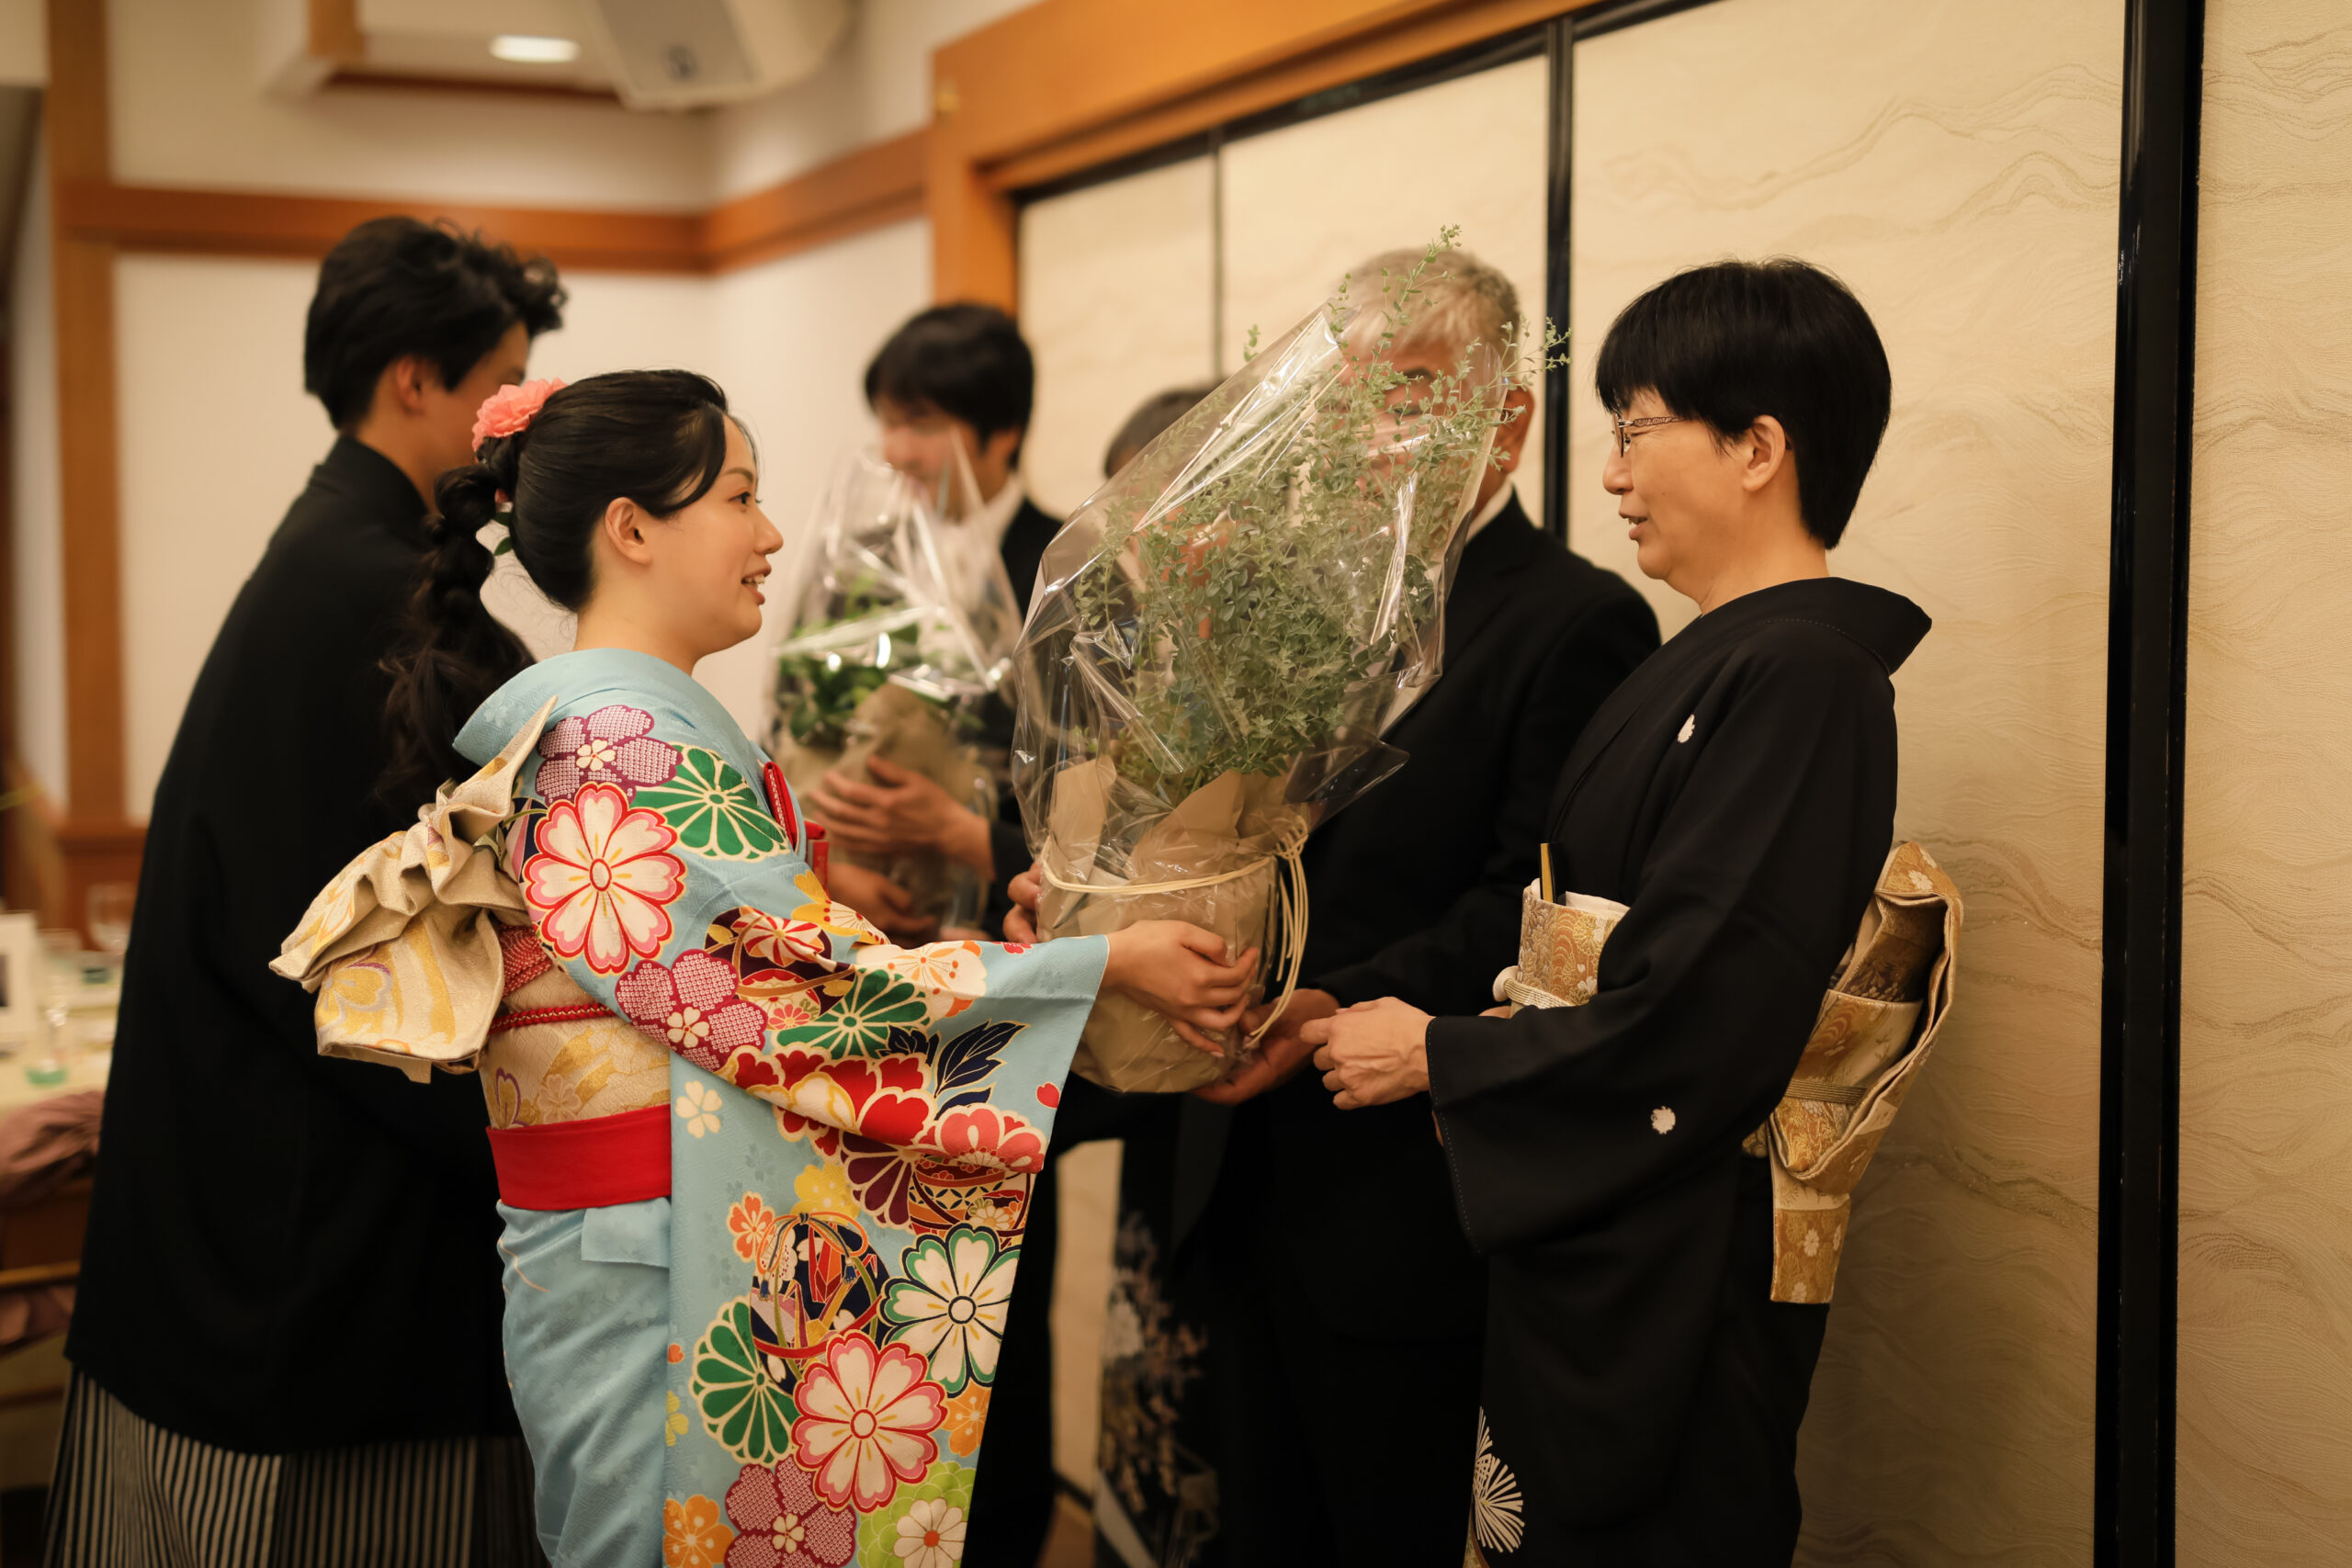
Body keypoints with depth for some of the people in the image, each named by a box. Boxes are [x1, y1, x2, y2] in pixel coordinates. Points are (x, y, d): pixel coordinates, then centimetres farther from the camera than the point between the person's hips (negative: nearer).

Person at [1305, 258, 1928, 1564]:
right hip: (1593, 1244, 9)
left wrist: (1438, 1054, -14)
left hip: (1670, 1289, -9)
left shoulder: (1797, 673, -20)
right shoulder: (1723, 659, 11)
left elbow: (1692, 1023, -25)